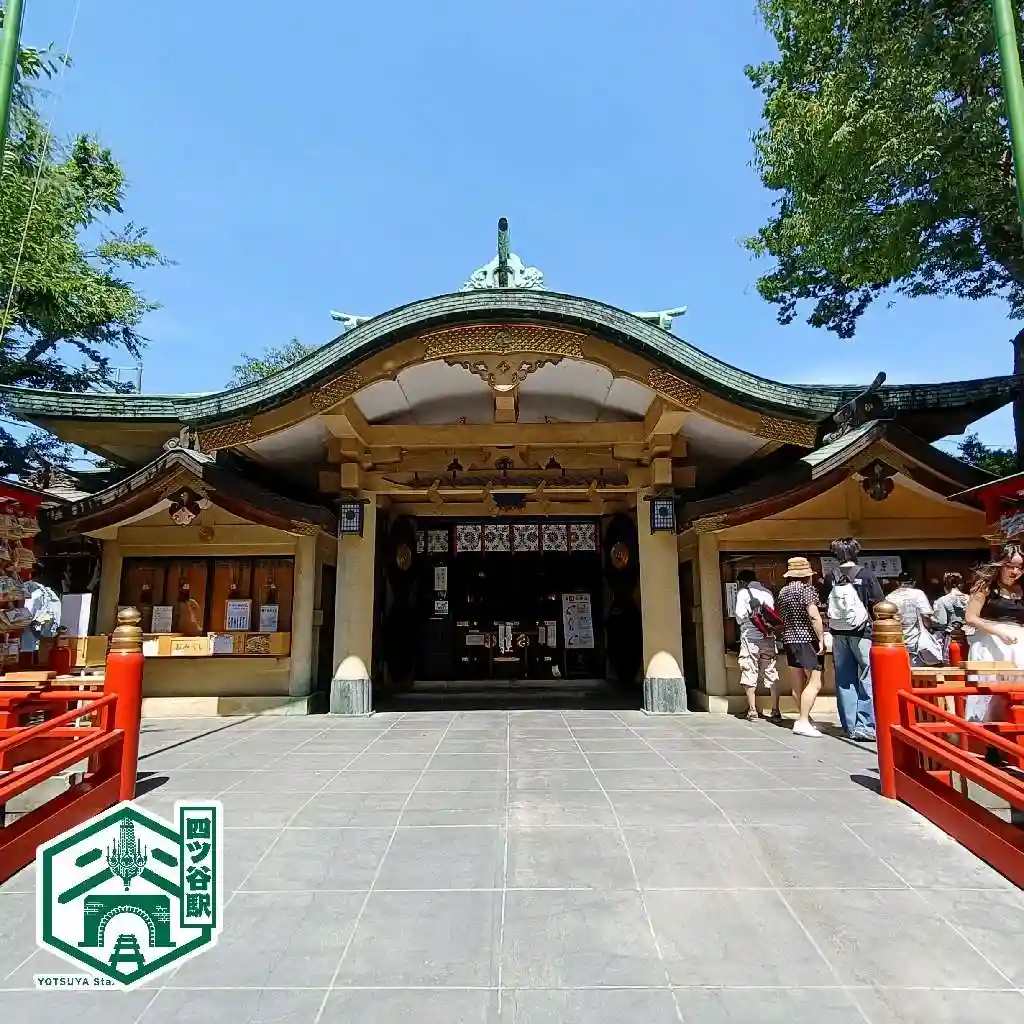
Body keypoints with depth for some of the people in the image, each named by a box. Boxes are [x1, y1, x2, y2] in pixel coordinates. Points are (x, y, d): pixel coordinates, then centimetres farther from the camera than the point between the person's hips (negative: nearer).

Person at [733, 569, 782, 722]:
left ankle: (752, 711, 2)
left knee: (749, 674, 2)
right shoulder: (767, 592, 13)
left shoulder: (743, 592, -1)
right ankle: (776, 711, 7)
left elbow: (740, 616, -6)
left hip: (750, 636, -4)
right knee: (771, 674, 7)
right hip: (768, 636, 4)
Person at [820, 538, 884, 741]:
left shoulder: (830, 577, 3)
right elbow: (879, 604, -4)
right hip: (862, 632, -3)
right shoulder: (866, 574, -6)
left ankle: (849, 726, 14)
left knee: (844, 680, 9)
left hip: (838, 633, 4)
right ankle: (865, 725, -2)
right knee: (868, 678, 2)